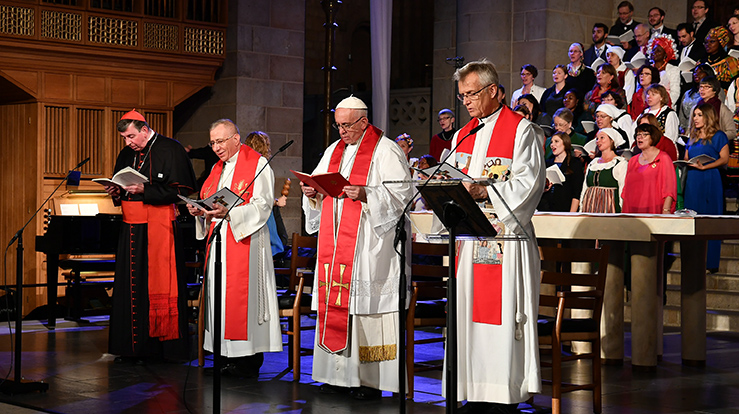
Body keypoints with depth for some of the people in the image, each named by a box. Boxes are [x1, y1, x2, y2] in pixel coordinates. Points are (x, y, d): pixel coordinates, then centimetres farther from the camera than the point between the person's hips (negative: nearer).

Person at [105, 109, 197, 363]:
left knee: (159, 283, -7)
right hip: (132, 226, 7)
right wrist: (116, 192, 2)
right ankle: (134, 346, 11)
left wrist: (144, 190, -18)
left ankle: (168, 345, -1)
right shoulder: (126, 155, 17)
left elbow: (178, 190, -11)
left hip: (159, 226, -7)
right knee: (131, 284, 5)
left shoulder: (170, 150, -5)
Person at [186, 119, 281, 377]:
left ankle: (249, 360, -6)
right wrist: (200, 211, -1)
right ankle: (229, 357, 8)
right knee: (220, 294, 4)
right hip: (219, 241, 8)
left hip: (245, 240, -8)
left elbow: (263, 205, -13)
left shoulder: (258, 164, -4)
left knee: (242, 296, -10)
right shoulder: (218, 168, 20)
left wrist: (228, 213, -25)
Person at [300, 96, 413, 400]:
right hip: (336, 243, 7)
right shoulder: (334, 151, 19)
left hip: (369, 245, -7)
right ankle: (340, 374, 11)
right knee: (335, 302, 5)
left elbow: (401, 193, -12)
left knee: (365, 303, -8)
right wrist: (312, 192, 1)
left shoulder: (386, 151, -3)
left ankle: (370, 379, -4)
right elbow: (321, 188, 24)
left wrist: (366, 195, -25)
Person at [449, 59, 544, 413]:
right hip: (470, 235, 7)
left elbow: (528, 184, -12)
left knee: (503, 316, -6)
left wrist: (483, 192, -23)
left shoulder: (521, 131, -4)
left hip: (507, 235, -7)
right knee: (469, 314, 6)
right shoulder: (462, 136, 17)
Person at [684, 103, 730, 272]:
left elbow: (724, 159, -8)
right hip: (692, 181, 6)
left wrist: (704, 167, -18)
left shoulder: (718, 136, 1)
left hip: (710, 180, -6)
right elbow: (686, 159, 23)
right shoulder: (692, 138, 20)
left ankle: (710, 262, -3)